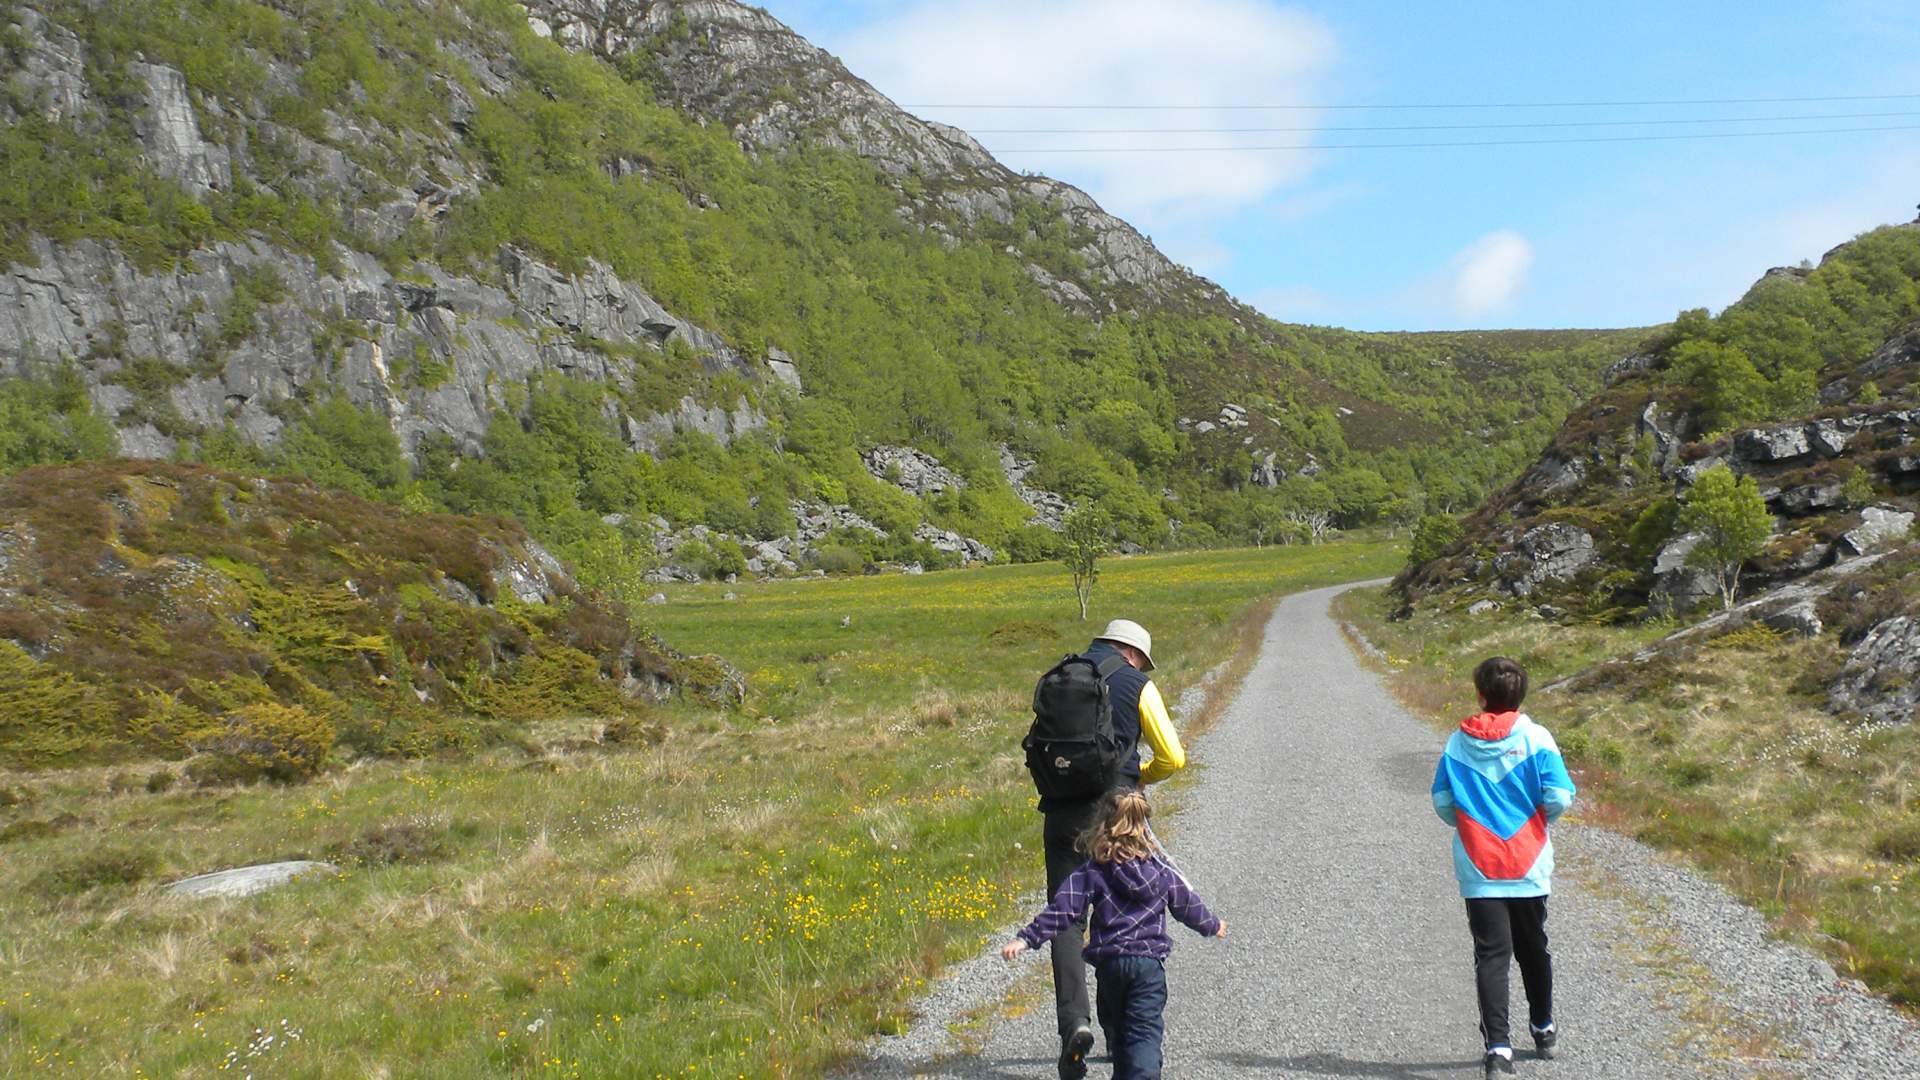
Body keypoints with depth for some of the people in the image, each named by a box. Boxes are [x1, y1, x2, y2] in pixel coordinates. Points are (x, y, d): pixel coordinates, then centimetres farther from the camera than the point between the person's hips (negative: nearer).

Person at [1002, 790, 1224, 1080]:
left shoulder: (1091, 872, -3)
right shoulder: (1161, 871, 6)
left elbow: (1062, 910, -11)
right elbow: (1187, 904, 19)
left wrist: (1026, 939, -12)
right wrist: (1212, 926, 39)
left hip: (1109, 963, 0)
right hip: (1150, 962, 0)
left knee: (1117, 1030, 19)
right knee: (1144, 1033, -4)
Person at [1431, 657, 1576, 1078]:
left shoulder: (1458, 742, -3)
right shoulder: (1535, 738, -7)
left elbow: (1442, 802, -2)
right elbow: (1559, 798, -12)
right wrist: (1537, 818, 10)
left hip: (1478, 871, 0)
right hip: (1529, 868, 1)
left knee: (1490, 957, -1)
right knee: (1533, 949, 19)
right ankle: (1543, 1030, 37)